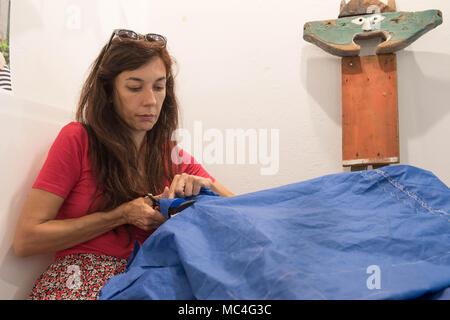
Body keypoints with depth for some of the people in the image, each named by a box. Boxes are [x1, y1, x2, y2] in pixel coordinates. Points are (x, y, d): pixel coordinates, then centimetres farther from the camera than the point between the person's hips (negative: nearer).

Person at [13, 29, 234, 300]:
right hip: (79, 284, -3)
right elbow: (26, 240, -8)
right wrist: (122, 215, -13)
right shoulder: (78, 139, -2)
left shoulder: (173, 156, 9)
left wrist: (205, 186, -11)